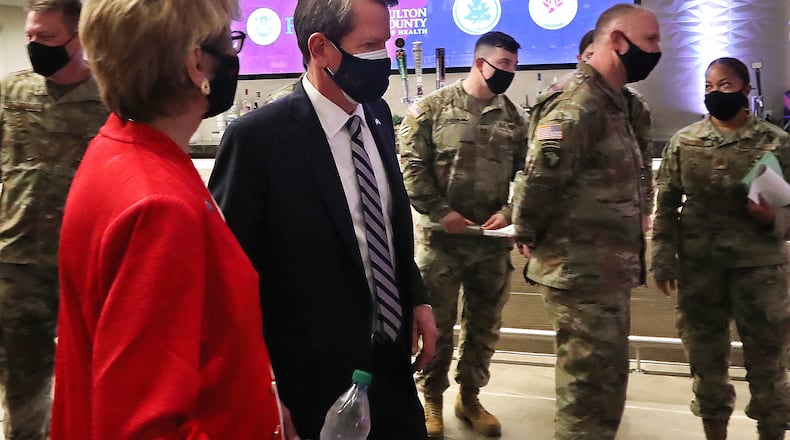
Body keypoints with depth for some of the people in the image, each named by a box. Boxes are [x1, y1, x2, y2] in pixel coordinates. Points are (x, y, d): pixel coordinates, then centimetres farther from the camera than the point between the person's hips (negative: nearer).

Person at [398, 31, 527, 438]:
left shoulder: (514, 117, 9)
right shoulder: (430, 108, -3)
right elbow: (411, 166, -7)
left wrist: (508, 212, -9)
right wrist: (441, 212, -14)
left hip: (493, 240, 4)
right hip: (440, 238, -4)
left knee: (484, 325, 13)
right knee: (435, 323, 5)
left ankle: (469, 396, 30)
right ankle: (431, 398, 23)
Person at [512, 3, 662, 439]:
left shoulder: (611, 103, 14)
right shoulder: (579, 104, -18)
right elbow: (538, 178, -24)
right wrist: (527, 237, -12)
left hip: (605, 269, 10)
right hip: (583, 270, -10)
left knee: (602, 382, 20)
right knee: (591, 390, -1)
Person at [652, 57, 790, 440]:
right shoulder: (683, 142, 4)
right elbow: (666, 204, 5)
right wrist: (663, 259, -3)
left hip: (759, 263, -2)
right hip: (698, 264, 2)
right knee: (705, 355, 12)